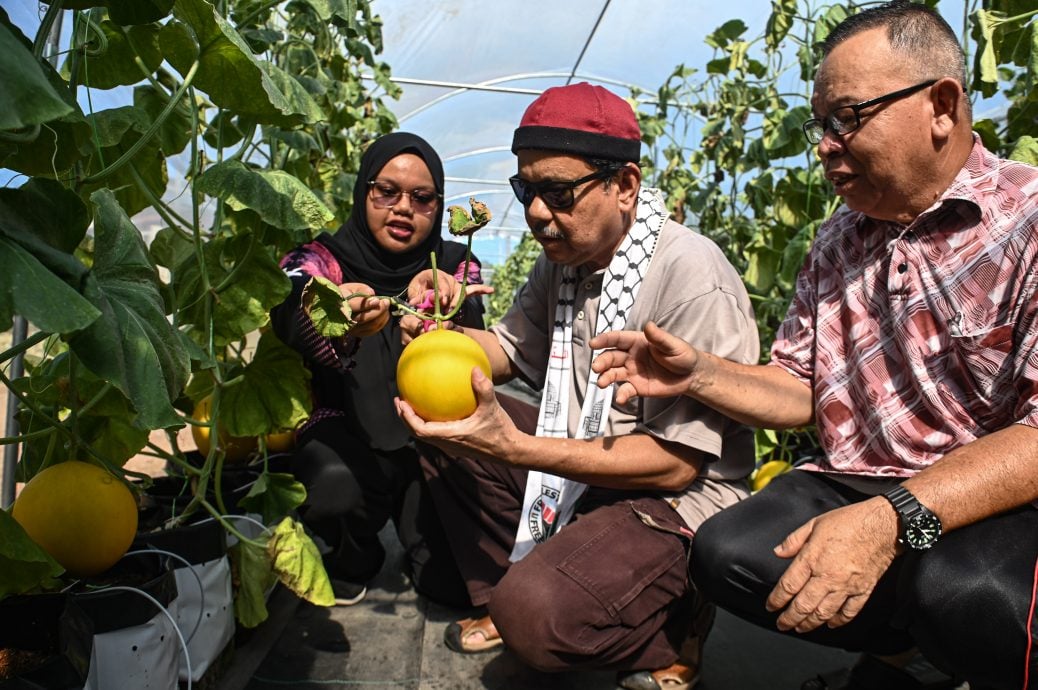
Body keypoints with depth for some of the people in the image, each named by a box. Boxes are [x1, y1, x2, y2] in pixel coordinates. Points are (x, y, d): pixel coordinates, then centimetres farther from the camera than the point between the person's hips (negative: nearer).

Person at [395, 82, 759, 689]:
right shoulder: (564, 258, 2)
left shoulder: (693, 277, -24)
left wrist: (514, 447, -31)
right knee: (446, 422, -1)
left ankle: (668, 639, 4)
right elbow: (507, 352, 12)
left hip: (681, 498, -8)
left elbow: (677, 463, -24)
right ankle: (502, 597, 13)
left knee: (537, 615, -29)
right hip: (577, 468, 8)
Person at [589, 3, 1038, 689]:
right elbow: (801, 391, 12)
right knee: (726, 554, -17)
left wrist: (892, 520, -34)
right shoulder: (836, 245, 10)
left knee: (963, 589, -36)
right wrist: (698, 374, -4)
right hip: (859, 489, 6)